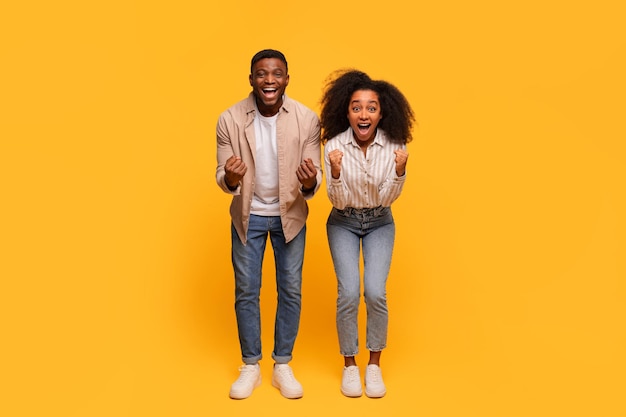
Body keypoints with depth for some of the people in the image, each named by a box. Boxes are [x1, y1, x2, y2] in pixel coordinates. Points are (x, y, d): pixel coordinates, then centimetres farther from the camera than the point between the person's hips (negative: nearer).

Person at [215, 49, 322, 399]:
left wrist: (309, 183, -37)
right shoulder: (230, 120, -15)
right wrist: (230, 178, -34)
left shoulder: (308, 120, -17)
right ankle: (251, 367, 26)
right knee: (246, 291, 8)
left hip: (290, 215, 0)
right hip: (248, 215, 0)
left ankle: (283, 366, 26)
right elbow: (222, 178, -10)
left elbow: (315, 177, -13)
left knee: (291, 291, 7)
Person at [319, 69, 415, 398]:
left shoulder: (393, 145, -17)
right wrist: (335, 173, -35)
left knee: (375, 293, -13)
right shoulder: (335, 145, -19)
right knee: (349, 292, -13)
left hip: (379, 223, 1)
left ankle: (374, 364, 10)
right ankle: (349, 364, 9)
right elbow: (338, 201, -16)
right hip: (343, 224, 0)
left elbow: (387, 199, -15)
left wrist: (399, 171, -32)